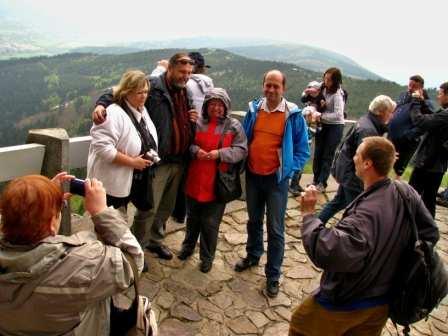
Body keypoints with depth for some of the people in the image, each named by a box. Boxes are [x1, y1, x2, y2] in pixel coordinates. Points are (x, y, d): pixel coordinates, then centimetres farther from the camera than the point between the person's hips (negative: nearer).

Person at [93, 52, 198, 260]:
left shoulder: (187, 93, 15)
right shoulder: (152, 85, -9)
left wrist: (194, 119, 6)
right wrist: (102, 104, -35)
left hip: (178, 161, 8)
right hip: (157, 161, -7)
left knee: (166, 206, 19)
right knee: (149, 209, 0)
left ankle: (155, 240, 39)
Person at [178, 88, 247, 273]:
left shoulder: (234, 126, -3)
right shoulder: (197, 122, 2)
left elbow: (241, 150, -7)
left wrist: (220, 153, -19)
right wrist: (195, 151, -13)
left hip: (217, 183, -2)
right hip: (194, 181, 3)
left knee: (210, 223, 8)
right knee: (192, 218, 21)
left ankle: (207, 257, 28)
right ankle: (188, 246, 44)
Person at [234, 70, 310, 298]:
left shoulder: (293, 115, -10)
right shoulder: (254, 109, 0)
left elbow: (302, 151, -4)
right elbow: (244, 139, 11)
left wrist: (286, 170, -12)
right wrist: (242, 164, 2)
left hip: (277, 179, -3)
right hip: (252, 176, 4)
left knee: (275, 229, 4)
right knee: (254, 221, 21)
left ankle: (273, 275, 19)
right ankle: (252, 256, 43)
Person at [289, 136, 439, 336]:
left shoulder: (367, 213, -37)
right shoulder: (407, 193, -12)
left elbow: (326, 253, -44)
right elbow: (430, 233, 3)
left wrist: (309, 214, -32)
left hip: (345, 304, -7)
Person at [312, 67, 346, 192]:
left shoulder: (337, 94, -22)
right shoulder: (323, 88, -2)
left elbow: (338, 115, -29)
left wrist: (321, 116, -26)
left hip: (335, 127, -6)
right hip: (323, 125, 6)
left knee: (327, 155, 1)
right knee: (318, 153, 10)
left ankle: (322, 184, 10)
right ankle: (315, 180, 22)